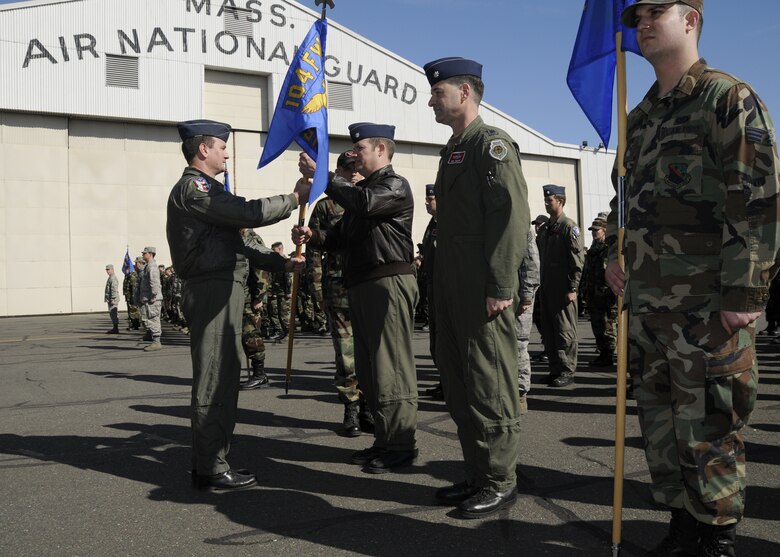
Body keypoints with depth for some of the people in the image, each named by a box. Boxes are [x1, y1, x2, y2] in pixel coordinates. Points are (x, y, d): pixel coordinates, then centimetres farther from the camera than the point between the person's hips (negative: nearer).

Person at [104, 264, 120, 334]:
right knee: (112, 314, 12)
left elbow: (114, 290, -21)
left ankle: (115, 329, -10)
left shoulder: (113, 278, -14)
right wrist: (108, 299, 25)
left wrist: (113, 299, -24)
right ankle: (115, 328, 16)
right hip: (110, 299, 11)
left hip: (113, 299, -11)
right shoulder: (110, 278, 20)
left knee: (113, 314, -10)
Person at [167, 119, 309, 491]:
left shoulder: (204, 189, 24)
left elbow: (234, 246, 23)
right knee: (214, 379, -7)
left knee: (223, 376, 13)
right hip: (212, 290, -11)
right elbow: (248, 212, -19)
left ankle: (211, 461, 22)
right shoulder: (193, 187, -9)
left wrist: (280, 263, 18)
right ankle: (211, 470, -1)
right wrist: (294, 199, -6)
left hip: (220, 289, 11)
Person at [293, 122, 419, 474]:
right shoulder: (359, 191, 24)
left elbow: (363, 202, -24)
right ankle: (385, 441, 22)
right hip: (360, 287, 10)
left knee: (390, 369, -8)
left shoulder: (395, 187, -3)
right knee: (369, 370, 12)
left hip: (388, 283, -10)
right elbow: (341, 236, 20)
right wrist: (313, 237, 1)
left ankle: (401, 446, 0)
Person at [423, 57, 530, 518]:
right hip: (452, 290, 10)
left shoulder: (492, 143, -7)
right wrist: (443, 286, 17)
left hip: (483, 292, -10)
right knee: (459, 384, 13)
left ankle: (501, 482, 11)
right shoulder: (454, 150, 20)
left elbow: (513, 216, -17)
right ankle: (478, 475, 25)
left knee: (490, 387, -2)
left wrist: (501, 287, -21)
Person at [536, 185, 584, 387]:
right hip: (546, 288, 8)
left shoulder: (569, 227, -6)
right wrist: (539, 284, 14)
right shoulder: (544, 229, 16)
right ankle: (555, 369, 18)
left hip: (563, 289, -8)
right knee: (548, 331, 10)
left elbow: (577, 260, -12)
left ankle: (568, 372, 4)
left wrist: (572, 288, -16)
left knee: (565, 331, -2)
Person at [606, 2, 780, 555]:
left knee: (708, 428, 1)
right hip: (646, 299, 8)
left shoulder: (730, 99, -6)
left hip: (707, 305, -7)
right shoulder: (641, 116, 16)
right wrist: (616, 251, 10)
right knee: (660, 424, 14)